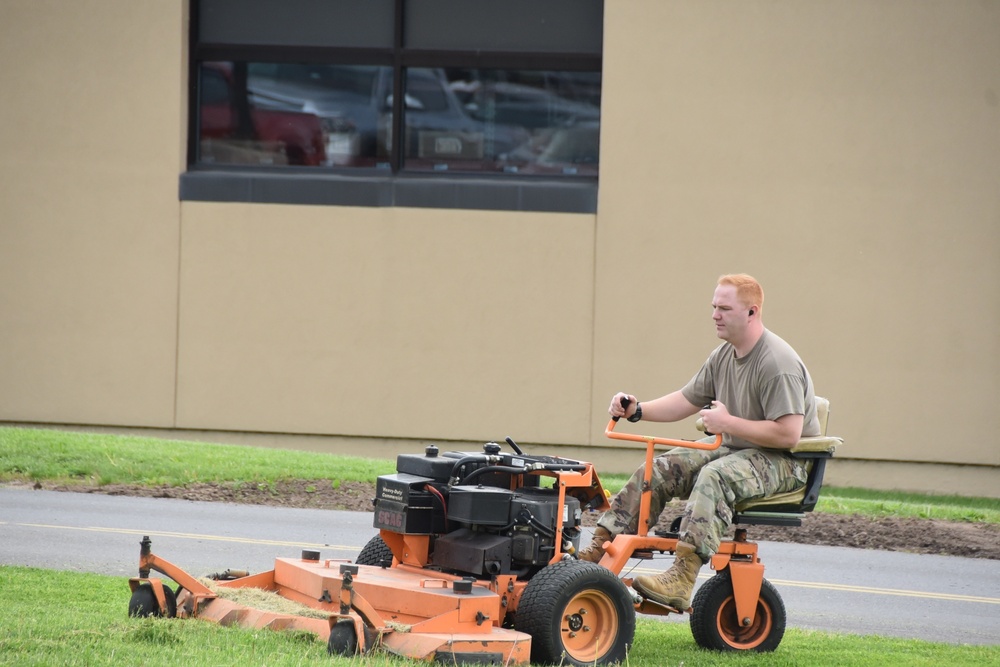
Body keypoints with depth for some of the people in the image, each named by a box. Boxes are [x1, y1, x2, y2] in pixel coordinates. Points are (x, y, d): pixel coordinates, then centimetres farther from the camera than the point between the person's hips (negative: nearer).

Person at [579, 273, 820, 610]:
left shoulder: (778, 364, -20)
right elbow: (686, 400, 16)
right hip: (734, 449, 9)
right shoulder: (723, 356, 8)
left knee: (715, 475, -36)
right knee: (661, 468, -4)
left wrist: (728, 423, -21)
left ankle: (681, 579, -46)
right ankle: (602, 547, -8)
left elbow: (788, 433, -26)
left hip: (783, 462, -9)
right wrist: (638, 410, 1)